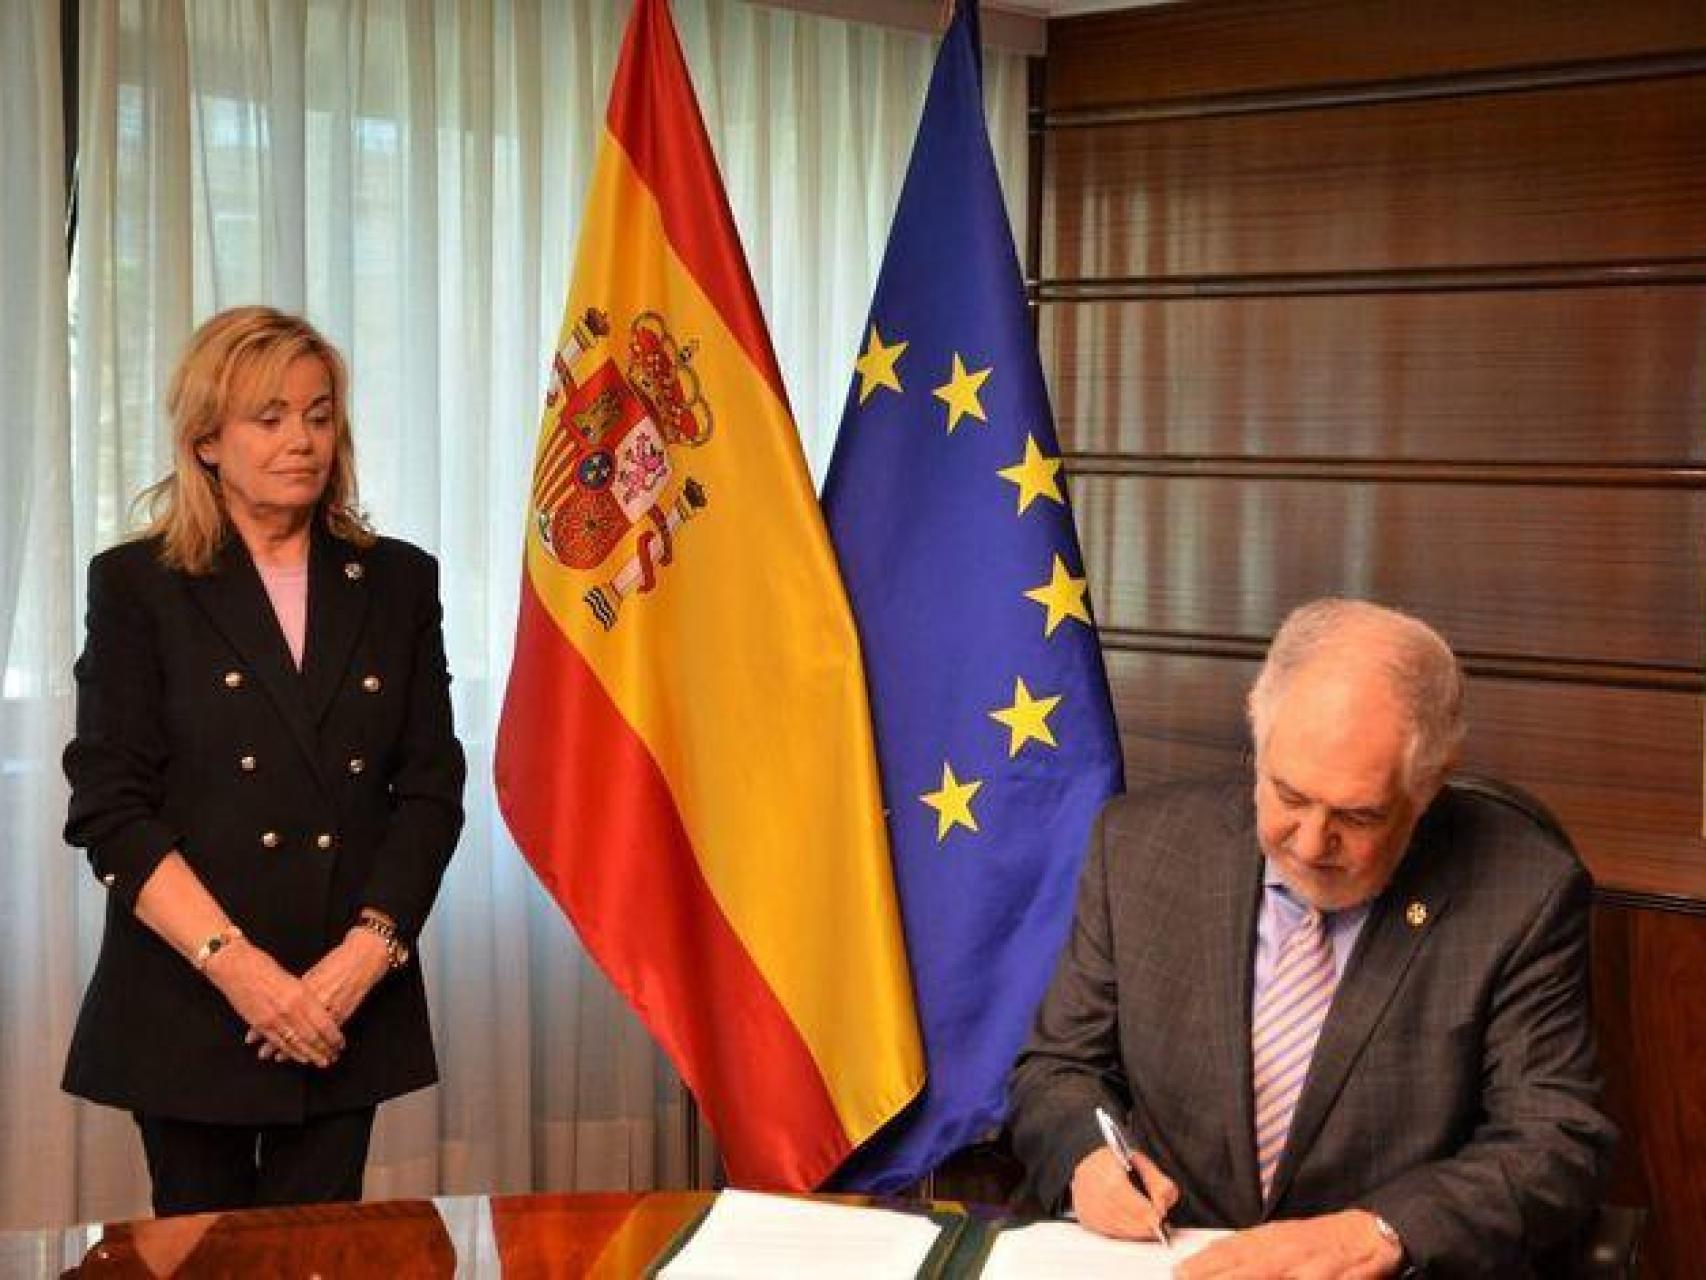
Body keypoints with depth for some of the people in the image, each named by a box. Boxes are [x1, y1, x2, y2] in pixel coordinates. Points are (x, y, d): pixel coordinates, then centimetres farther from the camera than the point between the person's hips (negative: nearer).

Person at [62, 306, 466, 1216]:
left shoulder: (397, 582, 9)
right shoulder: (137, 584, 0)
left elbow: (432, 787, 6)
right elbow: (109, 807, -6)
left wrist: (368, 950, -9)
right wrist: (234, 963, -16)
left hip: (353, 1001, 2)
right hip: (188, 999, -2)